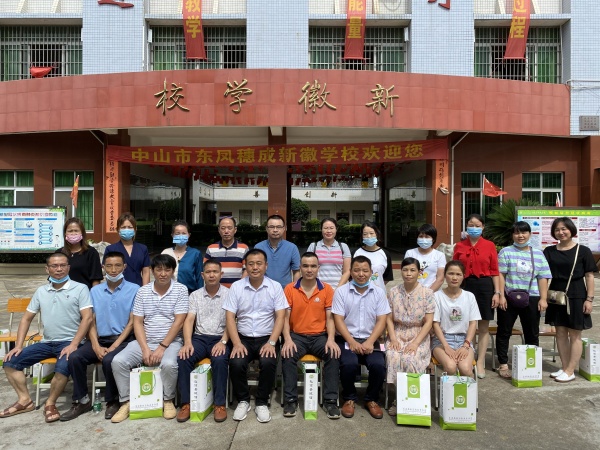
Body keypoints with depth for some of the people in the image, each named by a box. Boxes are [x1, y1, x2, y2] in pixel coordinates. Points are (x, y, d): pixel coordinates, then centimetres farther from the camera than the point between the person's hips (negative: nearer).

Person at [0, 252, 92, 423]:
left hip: (69, 342, -6)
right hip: (46, 342, 6)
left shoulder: (80, 288, -6)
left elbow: (87, 318, -13)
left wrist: (73, 345, -21)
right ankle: (25, 400, 8)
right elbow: (26, 318, 15)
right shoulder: (41, 291, 12)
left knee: (63, 367, -32)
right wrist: (18, 345, 4)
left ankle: (50, 404, -6)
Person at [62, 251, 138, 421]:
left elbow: (132, 322, -5)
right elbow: (91, 321, 7)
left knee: (109, 360, -31)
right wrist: (96, 345, -8)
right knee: (75, 357, -20)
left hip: (123, 339, -4)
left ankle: (112, 401, -5)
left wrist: (114, 346, -14)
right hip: (100, 339, 4)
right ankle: (82, 401, 0)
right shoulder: (95, 291, 11)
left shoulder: (134, 290, -2)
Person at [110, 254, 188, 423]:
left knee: (168, 364, -32)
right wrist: (145, 348, -10)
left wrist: (162, 347, -16)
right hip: (145, 341, 4)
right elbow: (137, 322, 2)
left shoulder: (181, 290, -5)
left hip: (170, 342, -3)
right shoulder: (142, 291, 5)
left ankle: (168, 401, -4)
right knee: (118, 361, -18)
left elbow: (179, 322, -10)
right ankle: (126, 402, 1)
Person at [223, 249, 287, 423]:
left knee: (268, 363, -29)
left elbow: (280, 317, -4)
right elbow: (230, 317, -2)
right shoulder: (236, 287, 2)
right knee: (236, 363, -26)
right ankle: (243, 401, 2)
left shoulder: (275, 287, 0)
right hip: (243, 338, 1)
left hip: (267, 338, -1)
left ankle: (262, 402, -4)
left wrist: (271, 342, -17)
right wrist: (237, 343, -14)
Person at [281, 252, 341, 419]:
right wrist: (288, 340, -18)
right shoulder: (290, 289, 0)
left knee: (334, 355, -27)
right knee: (287, 355, -29)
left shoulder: (327, 289, 2)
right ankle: (291, 399, -12)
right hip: (297, 336, 0)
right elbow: (285, 318, -1)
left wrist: (331, 340, -16)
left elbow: (330, 318, 1)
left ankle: (330, 400, -12)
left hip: (320, 336, 1)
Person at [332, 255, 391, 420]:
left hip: (370, 340, 2)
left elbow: (381, 321, 0)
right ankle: (349, 398, 2)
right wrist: (352, 342, -15)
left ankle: (371, 399, 6)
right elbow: (338, 320, -4)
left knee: (378, 365, -24)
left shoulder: (379, 292, 5)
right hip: (347, 339, -1)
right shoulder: (341, 291, 0)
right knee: (349, 364, -29)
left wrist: (369, 342, -13)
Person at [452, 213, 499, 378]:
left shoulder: (489, 245, 2)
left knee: (483, 327, 6)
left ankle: (480, 363, 15)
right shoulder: (459, 246, 5)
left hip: (485, 286, -1)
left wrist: (497, 292, -3)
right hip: (465, 286, 1)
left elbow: (494, 271, 1)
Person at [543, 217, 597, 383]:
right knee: (560, 333, 10)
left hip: (576, 296, -4)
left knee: (574, 335, 4)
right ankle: (564, 368, 20)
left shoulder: (583, 251, -3)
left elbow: (589, 276, -3)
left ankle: (570, 372, 10)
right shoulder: (549, 251, 6)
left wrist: (589, 299, -8)